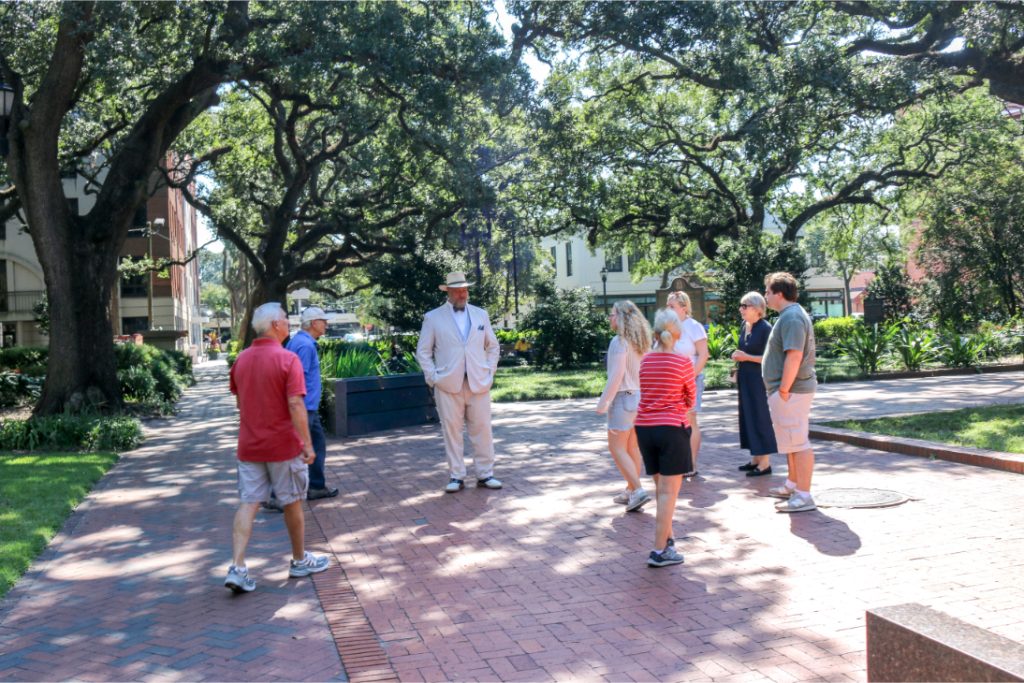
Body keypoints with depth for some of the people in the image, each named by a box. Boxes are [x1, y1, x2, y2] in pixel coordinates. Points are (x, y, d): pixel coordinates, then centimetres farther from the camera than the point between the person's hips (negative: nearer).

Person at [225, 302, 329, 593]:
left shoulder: (241, 360, 5)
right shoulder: (287, 359, -15)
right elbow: (295, 405, -20)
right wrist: (308, 444, -16)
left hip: (249, 446, 5)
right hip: (284, 446, -5)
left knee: (248, 504, 5)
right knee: (292, 504, 10)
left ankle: (237, 568, -5)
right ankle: (300, 561, 25)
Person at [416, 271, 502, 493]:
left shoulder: (480, 315, 12)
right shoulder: (433, 317, 4)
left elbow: (493, 346, 17)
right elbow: (423, 352, 5)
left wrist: (489, 372, 7)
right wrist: (433, 377, -4)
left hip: (478, 384, 2)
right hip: (448, 385, -2)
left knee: (482, 429, 3)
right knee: (452, 430, 1)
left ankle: (485, 474, 13)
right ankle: (456, 476, 9)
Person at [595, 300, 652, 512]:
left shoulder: (619, 341, -16)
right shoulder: (640, 342, 9)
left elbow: (616, 375, -22)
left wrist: (603, 401, -17)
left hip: (624, 397, -9)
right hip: (640, 397, 9)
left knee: (617, 448, -2)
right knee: (632, 447, 15)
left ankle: (638, 491, -11)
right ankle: (630, 491, 22)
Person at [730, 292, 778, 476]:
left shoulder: (765, 328, -13)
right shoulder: (744, 326, 10)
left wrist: (747, 357, -18)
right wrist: (737, 356, 6)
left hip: (758, 380, -8)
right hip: (745, 379, 8)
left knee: (760, 418, -4)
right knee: (748, 417, 12)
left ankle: (765, 462, 2)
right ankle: (756, 458, 21)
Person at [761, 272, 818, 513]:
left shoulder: (792, 317, -19)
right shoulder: (791, 314, 16)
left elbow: (794, 356, -27)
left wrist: (784, 389, -23)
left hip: (791, 390, -11)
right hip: (792, 389, 11)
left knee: (798, 442, -6)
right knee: (794, 441, 21)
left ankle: (803, 496, -2)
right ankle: (793, 485, 34)